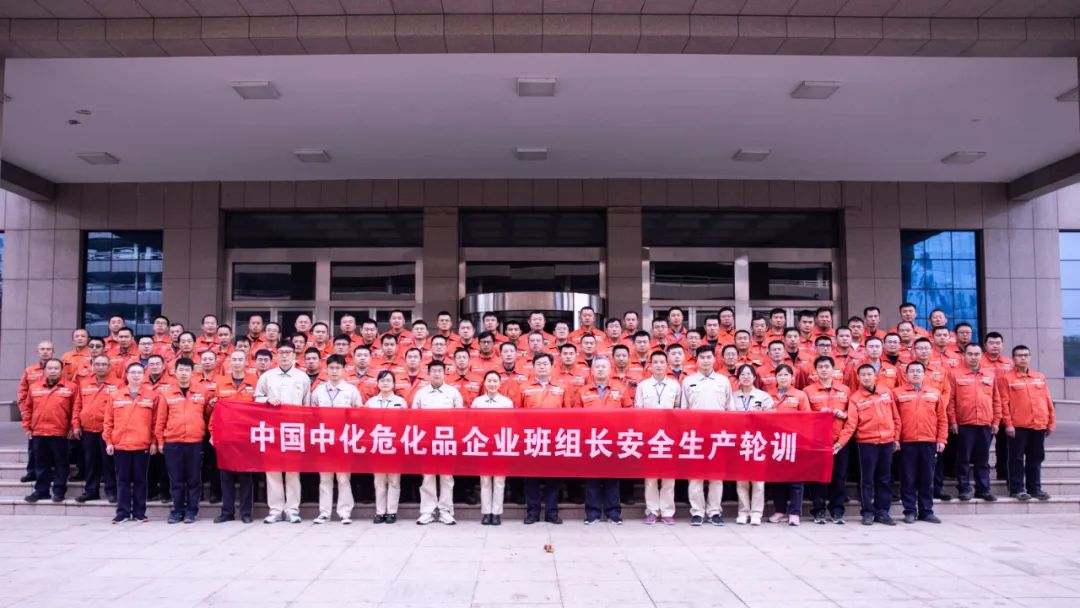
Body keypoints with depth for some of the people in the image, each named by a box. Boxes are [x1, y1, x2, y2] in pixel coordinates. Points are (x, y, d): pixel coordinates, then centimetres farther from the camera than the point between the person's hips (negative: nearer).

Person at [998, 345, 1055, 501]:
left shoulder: (1040, 377, 13)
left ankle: (1035, 488, 18)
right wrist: (1008, 423, -12)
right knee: (1017, 458, 0)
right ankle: (1017, 489, 6)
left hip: (1039, 425, 4)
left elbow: (1048, 401, 14)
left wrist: (1050, 423, 9)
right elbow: (1004, 403, -6)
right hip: (1018, 426, -4)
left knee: (1036, 458, 10)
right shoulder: (1006, 377, -2)